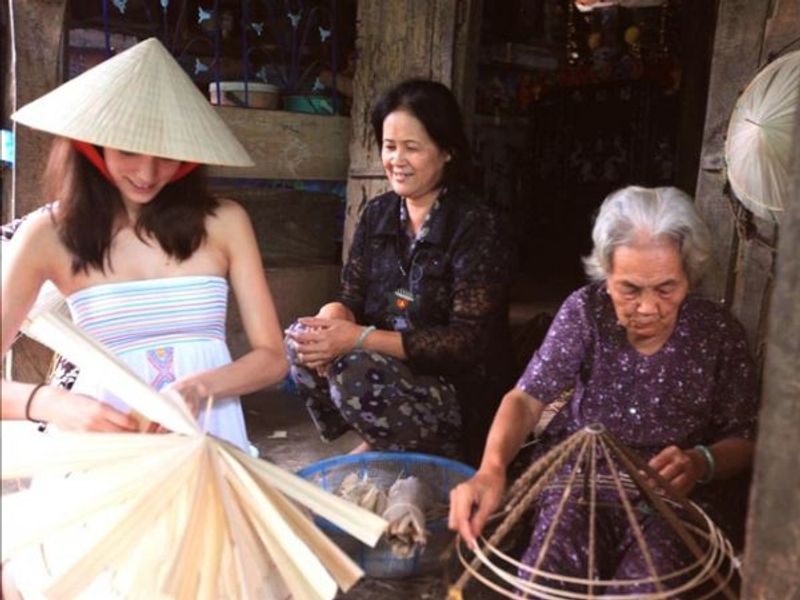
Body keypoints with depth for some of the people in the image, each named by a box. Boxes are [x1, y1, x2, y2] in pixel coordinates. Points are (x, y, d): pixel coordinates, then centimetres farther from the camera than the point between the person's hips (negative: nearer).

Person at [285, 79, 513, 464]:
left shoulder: (476, 228, -16)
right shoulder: (377, 215, 4)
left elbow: (469, 341, -21)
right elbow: (352, 298, 4)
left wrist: (358, 338, -28)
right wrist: (331, 319, -23)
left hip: (460, 395, -6)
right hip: (391, 371, 6)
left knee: (354, 370, -29)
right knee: (302, 341, -12)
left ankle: (437, 456, -4)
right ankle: (375, 444, 2)